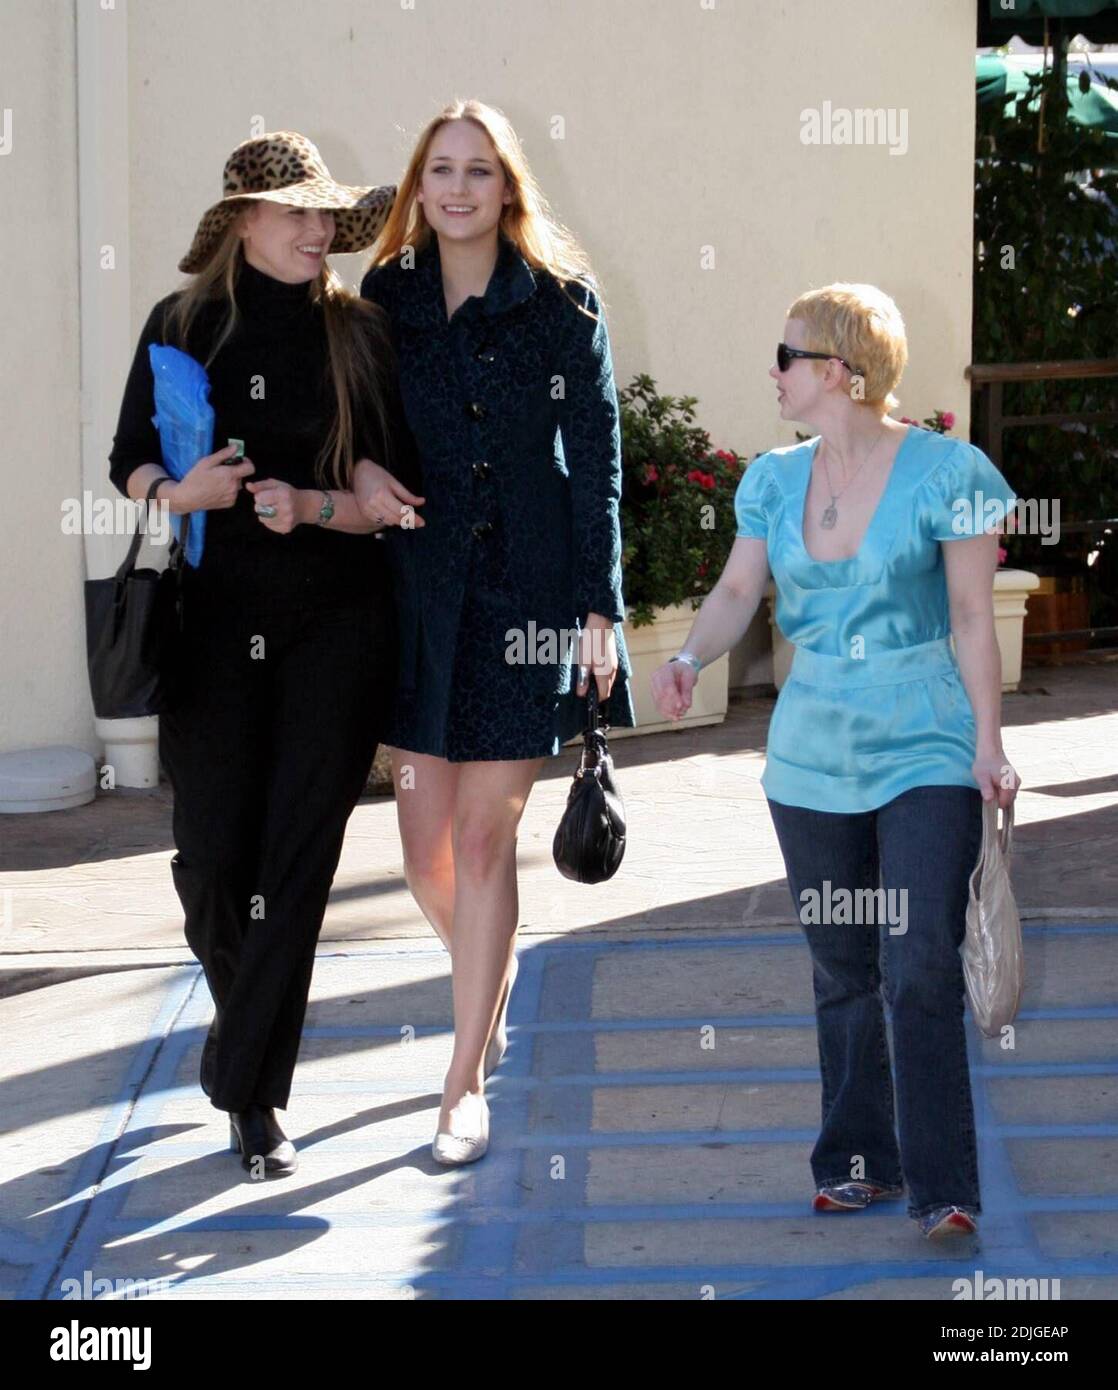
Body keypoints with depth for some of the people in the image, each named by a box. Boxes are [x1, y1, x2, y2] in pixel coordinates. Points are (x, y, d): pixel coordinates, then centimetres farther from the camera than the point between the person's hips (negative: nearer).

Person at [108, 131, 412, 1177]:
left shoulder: (360, 334, 3)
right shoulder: (182, 325, 4)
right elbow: (128, 462, 9)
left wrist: (313, 507, -15)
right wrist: (180, 493, -12)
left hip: (336, 626, 0)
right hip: (213, 622, 1)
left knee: (296, 857, -5)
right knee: (212, 857, -1)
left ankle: (250, 1091, 2)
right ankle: (246, 1023, 31)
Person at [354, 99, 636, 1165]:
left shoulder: (561, 301, -2)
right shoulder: (387, 298, 6)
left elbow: (596, 461, -2)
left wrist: (598, 608, -7)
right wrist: (358, 470, -8)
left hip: (525, 589, -3)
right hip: (419, 589, 3)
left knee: (484, 839, -2)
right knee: (425, 848, 4)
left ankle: (466, 1083, 8)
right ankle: (492, 986, 37)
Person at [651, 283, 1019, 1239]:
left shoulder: (946, 473, -7)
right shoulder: (776, 480, 7)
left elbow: (973, 619, -6)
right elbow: (736, 594, 9)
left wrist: (988, 744, -9)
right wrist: (691, 658, -11)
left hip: (926, 747, -5)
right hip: (813, 748, 5)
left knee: (922, 968, -13)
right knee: (842, 969, 11)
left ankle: (944, 1188, -8)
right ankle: (861, 1161, 23)